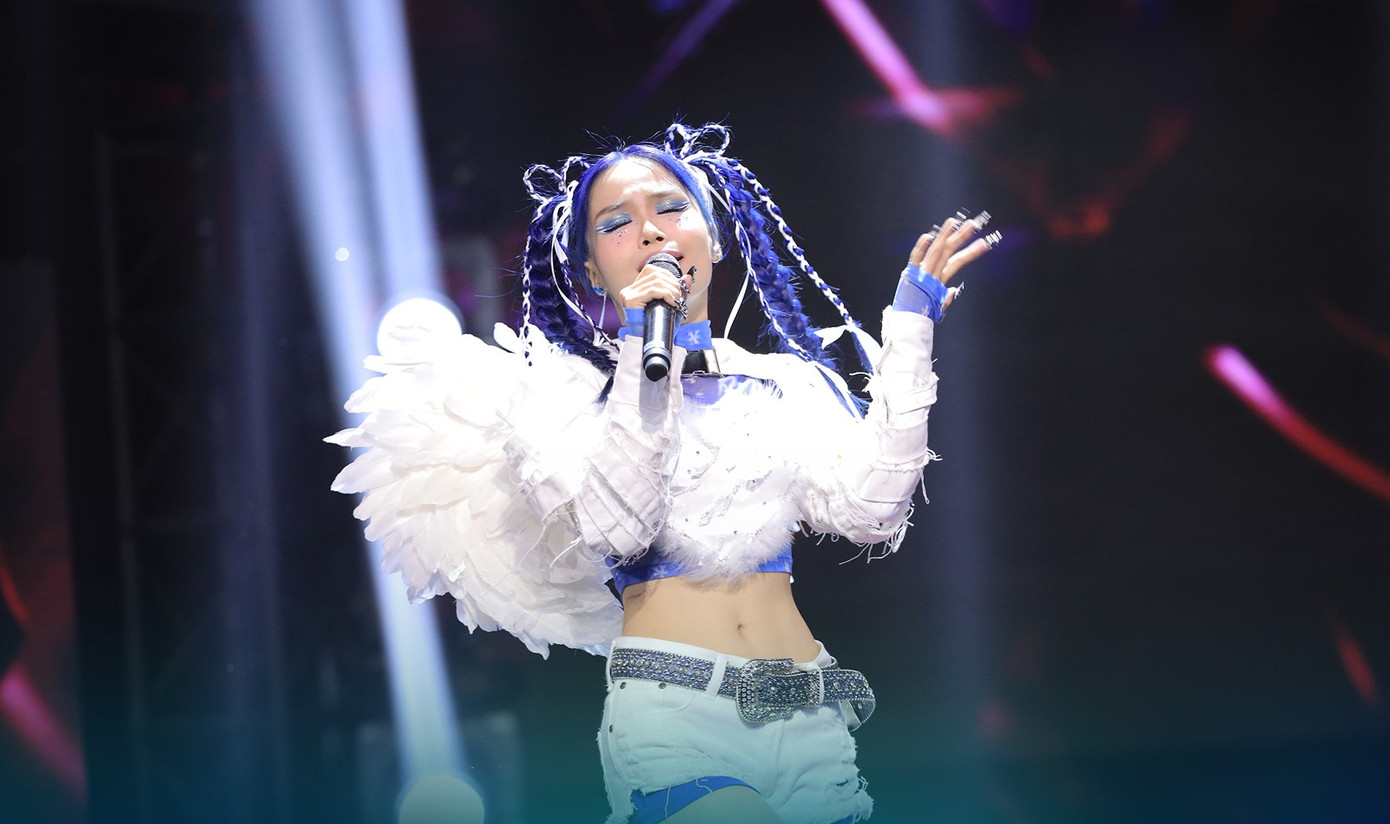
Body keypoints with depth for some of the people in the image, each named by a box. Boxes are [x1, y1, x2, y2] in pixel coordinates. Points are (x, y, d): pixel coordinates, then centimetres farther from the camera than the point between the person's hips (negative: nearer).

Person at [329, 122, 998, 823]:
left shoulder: (784, 382, 17)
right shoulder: (563, 390, 8)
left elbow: (870, 511, 1)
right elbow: (614, 531, -9)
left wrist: (910, 331, 5)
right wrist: (646, 358, -11)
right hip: (672, 708, -4)